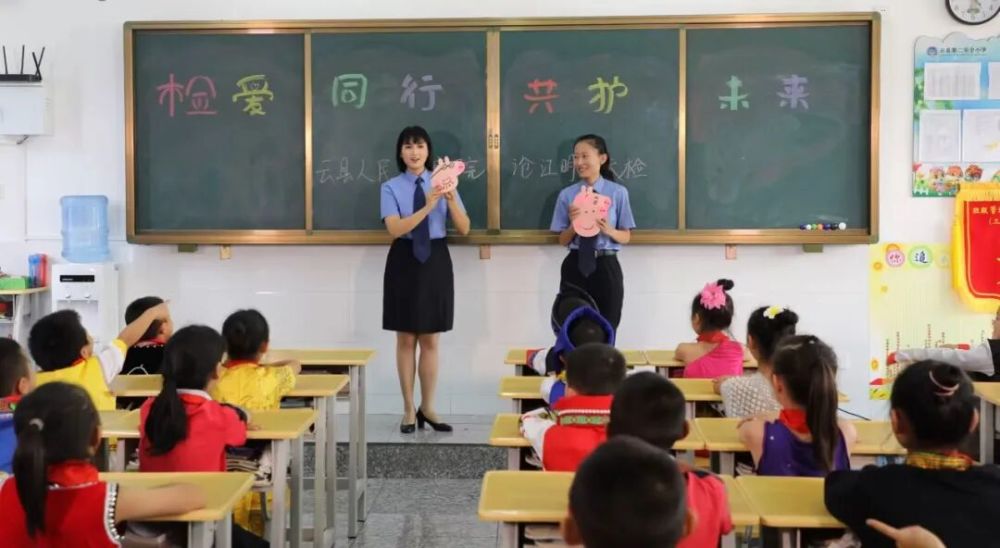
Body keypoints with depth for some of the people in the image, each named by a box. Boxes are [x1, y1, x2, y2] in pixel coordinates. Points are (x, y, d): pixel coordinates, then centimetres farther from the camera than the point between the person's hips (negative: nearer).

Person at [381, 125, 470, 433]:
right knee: (406, 340, 6)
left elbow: (464, 229, -2)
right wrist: (427, 206, -26)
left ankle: (427, 408, 19)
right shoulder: (391, 187, -1)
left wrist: (451, 199, -19)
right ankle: (409, 410, 16)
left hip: (436, 262, 1)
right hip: (404, 263, -1)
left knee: (430, 340, 8)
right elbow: (395, 228, -16)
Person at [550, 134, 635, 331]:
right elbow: (563, 240, 4)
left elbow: (626, 237, 2)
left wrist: (609, 230, -19)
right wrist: (573, 224, -15)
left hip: (606, 267, -1)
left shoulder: (618, 192, -2)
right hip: (575, 267, 1)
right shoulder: (566, 195, 2)